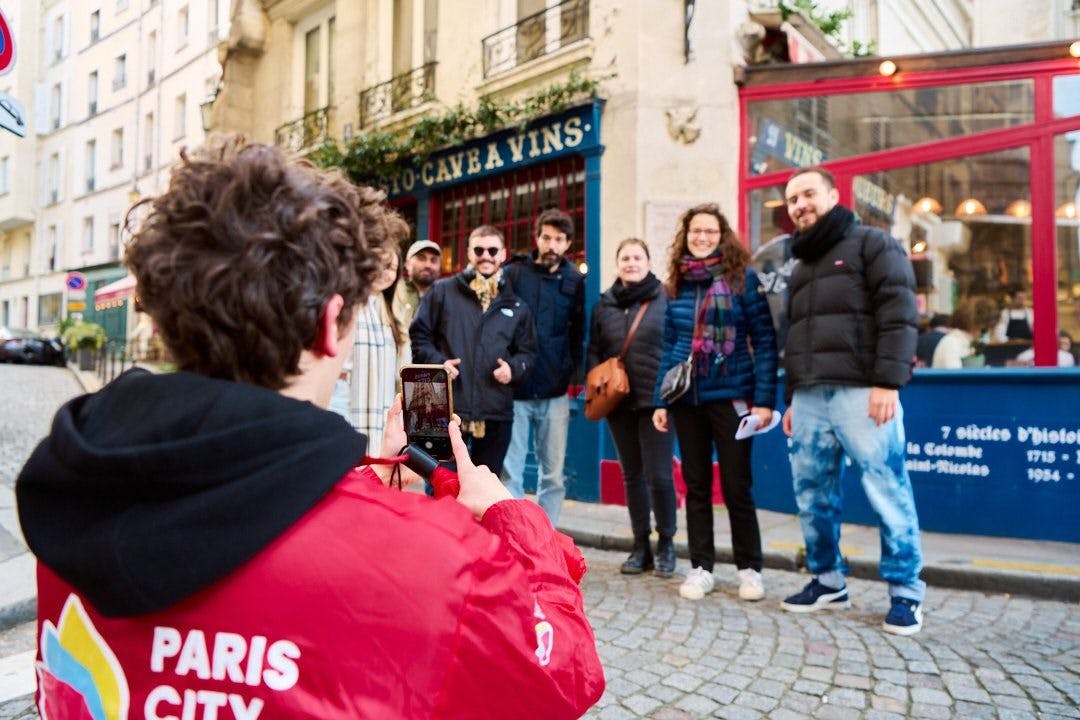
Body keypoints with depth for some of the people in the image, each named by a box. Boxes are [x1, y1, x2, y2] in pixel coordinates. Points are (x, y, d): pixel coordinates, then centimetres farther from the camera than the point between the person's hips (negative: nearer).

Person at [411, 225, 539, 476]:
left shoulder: (516, 306, 13)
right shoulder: (443, 291, 5)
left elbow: (528, 351, 17)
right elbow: (419, 334, 5)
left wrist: (514, 368, -4)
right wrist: (437, 362, -12)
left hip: (496, 413, 3)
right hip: (447, 409, -2)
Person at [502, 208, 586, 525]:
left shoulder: (574, 280, 7)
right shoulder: (514, 273, 2)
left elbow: (578, 333, 11)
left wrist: (569, 371, 1)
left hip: (554, 394, 2)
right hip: (514, 391, -2)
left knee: (553, 475, 9)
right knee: (510, 474, 1)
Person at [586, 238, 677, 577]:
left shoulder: (665, 298, -2)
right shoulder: (604, 304, 10)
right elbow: (594, 351, 13)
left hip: (655, 400, -4)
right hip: (618, 402, 4)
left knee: (659, 475, -2)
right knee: (632, 475, 12)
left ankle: (666, 543, 19)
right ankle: (641, 545, 24)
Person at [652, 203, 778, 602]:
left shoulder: (743, 277, -3)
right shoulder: (677, 285, 9)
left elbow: (764, 340, -6)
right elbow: (669, 347, 11)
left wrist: (764, 398, -13)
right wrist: (660, 400, 6)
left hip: (731, 396, -4)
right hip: (686, 398, 4)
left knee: (736, 486, 4)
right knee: (696, 485, 11)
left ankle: (749, 569, 20)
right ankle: (700, 568, 22)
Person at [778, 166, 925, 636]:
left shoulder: (872, 244, 4)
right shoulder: (801, 266, 25)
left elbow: (898, 315, -8)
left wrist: (888, 383, -17)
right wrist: (791, 398, 20)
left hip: (860, 391, -7)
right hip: (809, 398, 7)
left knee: (887, 493, -4)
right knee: (813, 495, 8)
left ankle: (905, 593, 9)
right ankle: (827, 582, 20)